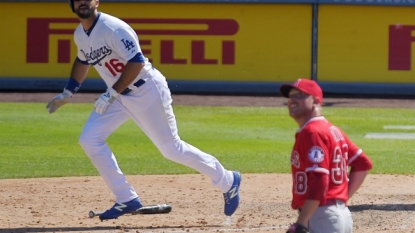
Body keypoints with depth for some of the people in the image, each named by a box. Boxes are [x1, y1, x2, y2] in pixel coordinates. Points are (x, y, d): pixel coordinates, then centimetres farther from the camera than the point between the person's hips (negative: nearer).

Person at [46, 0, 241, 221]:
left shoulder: (113, 29, -24)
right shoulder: (80, 34, 3)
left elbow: (136, 62, -29)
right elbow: (83, 61, 23)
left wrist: (111, 94, -29)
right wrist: (67, 93, 18)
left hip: (147, 91, -8)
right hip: (118, 95, 8)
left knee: (172, 149, -3)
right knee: (89, 140, -4)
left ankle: (227, 181, 15)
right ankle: (127, 200, 3)